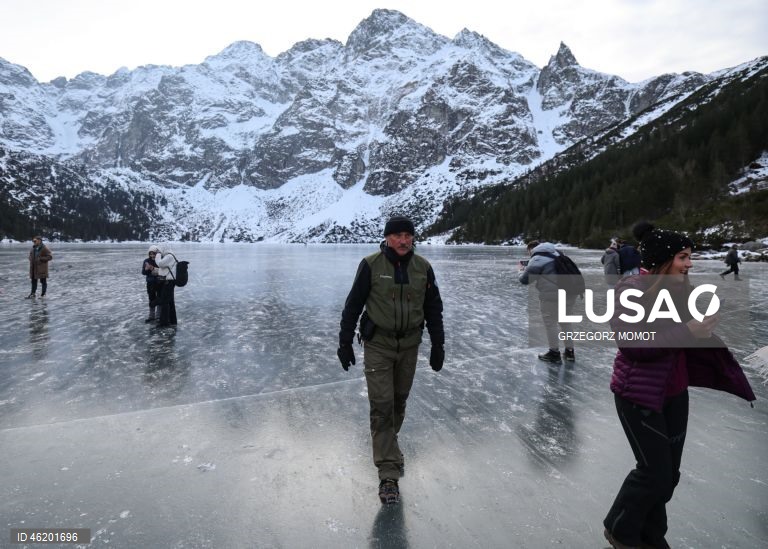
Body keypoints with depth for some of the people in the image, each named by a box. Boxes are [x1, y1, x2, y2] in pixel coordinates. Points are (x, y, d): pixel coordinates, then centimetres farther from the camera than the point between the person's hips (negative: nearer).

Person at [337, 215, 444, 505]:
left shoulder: (423, 268, -2)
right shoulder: (371, 265, -11)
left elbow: (433, 309, 6)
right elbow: (353, 305, -5)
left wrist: (438, 346, 7)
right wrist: (345, 342, -4)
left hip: (409, 345, 3)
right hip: (378, 345, -3)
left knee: (399, 400, 16)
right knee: (382, 405, -5)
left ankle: (387, 445, 41)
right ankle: (389, 474, 4)